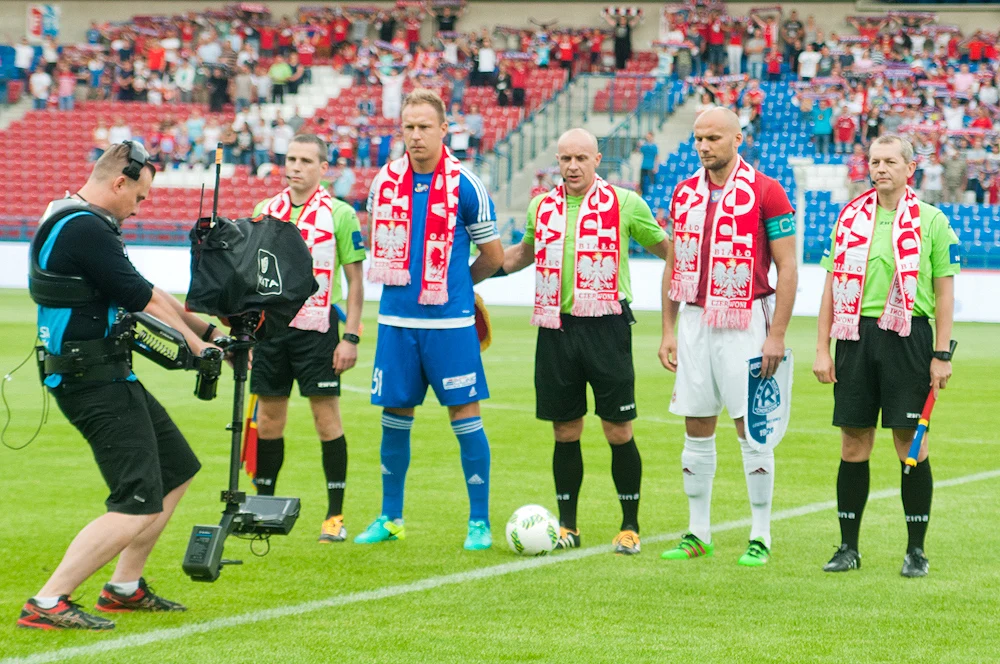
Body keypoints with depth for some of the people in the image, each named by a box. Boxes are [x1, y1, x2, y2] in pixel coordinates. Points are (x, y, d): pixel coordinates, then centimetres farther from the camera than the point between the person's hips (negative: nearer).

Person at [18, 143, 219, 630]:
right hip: (96, 383, -11)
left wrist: (207, 330, 22)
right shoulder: (84, 229, -19)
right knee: (139, 503, -14)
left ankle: (124, 588, 24)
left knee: (177, 469, 20)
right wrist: (198, 346, -3)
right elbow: (144, 300, -15)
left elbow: (141, 294, 22)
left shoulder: (73, 221, 16)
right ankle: (47, 604, -15)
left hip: (107, 375, 11)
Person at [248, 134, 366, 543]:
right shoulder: (264, 211, 10)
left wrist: (351, 337, -8)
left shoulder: (339, 214, -2)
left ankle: (335, 516, 2)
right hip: (270, 325, 4)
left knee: (327, 418, -4)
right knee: (268, 419, 6)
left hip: (316, 328, -4)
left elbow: (355, 280, -1)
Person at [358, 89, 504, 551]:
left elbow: (493, 256, 3)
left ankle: (480, 521, 4)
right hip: (396, 319, 4)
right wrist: (404, 280, 11)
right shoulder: (384, 182, 4)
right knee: (395, 416, 9)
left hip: (450, 322, -4)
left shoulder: (465, 185, -7)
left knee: (464, 414, -3)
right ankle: (390, 517, 21)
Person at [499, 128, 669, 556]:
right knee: (565, 432, 6)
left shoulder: (624, 204, 2)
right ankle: (567, 526, 17)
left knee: (618, 431, -3)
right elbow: (524, 253, 30)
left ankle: (630, 526, 8)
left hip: (606, 325, -3)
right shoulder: (542, 207, 12)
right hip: (556, 327, 3)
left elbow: (665, 248, 12)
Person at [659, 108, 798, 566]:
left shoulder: (765, 192, -7)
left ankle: (761, 538, 5)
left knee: (752, 430, -2)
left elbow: (787, 268, -8)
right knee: (696, 431, 7)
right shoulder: (684, 193, 10)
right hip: (695, 321, 5)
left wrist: (777, 335, -13)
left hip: (744, 322, -5)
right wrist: (668, 331, 11)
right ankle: (698, 534, 16)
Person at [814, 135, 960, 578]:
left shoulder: (931, 221, 2)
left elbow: (944, 291, 1)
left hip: (908, 338, -3)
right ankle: (848, 547, 11)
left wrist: (942, 355, -6)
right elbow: (832, 287, 12)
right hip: (856, 336, 3)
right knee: (853, 444, 4)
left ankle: (916, 550, 6)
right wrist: (822, 349, 6)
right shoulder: (850, 218, 10)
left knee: (910, 442, -2)